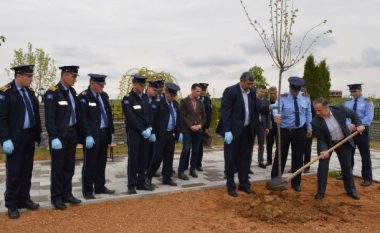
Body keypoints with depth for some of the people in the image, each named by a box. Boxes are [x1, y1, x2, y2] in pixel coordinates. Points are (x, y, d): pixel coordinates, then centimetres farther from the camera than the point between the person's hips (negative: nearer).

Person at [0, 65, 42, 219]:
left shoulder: (29, 91, 11)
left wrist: (39, 133, 14)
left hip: (29, 136, 6)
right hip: (15, 138, -6)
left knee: (26, 170, 13)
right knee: (14, 172, 2)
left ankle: (24, 199, 25)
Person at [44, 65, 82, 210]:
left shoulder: (72, 91, 10)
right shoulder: (52, 93, -12)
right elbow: (49, 118, -16)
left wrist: (78, 134, 9)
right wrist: (54, 138, -22)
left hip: (72, 134, 7)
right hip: (59, 135, -6)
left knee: (69, 166, 13)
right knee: (58, 167, 5)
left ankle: (67, 194, 26)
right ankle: (56, 197, 18)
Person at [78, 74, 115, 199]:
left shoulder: (104, 95, 12)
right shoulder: (83, 97, -9)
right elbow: (83, 118, -14)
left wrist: (111, 131, 11)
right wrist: (88, 135, -20)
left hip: (104, 133, 7)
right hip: (92, 135, -7)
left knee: (101, 162, 14)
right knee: (90, 163, 1)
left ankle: (100, 187, 25)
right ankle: (87, 191, 12)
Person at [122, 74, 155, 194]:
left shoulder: (145, 98, 11)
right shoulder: (127, 99, -8)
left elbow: (149, 116, 11)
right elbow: (131, 118, -16)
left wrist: (151, 131, 3)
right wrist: (142, 130, -18)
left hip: (146, 133, 6)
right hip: (133, 134, -5)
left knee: (144, 159, 9)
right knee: (133, 160, 1)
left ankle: (141, 183, 20)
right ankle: (131, 185, 10)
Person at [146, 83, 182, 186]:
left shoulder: (176, 104, 11)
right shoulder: (159, 103, -9)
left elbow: (178, 118, 15)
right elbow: (154, 119, -11)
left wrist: (179, 132, 10)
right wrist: (154, 133, -14)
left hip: (171, 135, 6)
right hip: (161, 135, -6)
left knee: (169, 157, 11)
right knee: (158, 157, -5)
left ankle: (167, 178, 21)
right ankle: (148, 176, 11)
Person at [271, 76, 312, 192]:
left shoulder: (305, 99, 2)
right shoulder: (282, 98, -10)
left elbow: (308, 114, 12)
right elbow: (276, 108, -29)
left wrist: (309, 127, 11)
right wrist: (276, 115, -50)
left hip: (299, 131, 3)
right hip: (285, 131, -3)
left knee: (298, 158, 8)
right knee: (281, 156, 4)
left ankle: (296, 183, 23)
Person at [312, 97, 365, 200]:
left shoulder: (339, 109, -23)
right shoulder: (316, 122, -28)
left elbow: (353, 114, -2)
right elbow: (321, 140, -21)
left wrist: (359, 124, -12)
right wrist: (324, 150, -36)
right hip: (327, 144, -2)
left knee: (347, 166, 12)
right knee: (322, 166, -6)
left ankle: (351, 189, 31)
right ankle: (321, 192, 9)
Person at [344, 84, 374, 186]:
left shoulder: (367, 102, -6)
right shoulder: (348, 103, 8)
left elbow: (369, 118, -16)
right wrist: (348, 124, -22)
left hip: (362, 130, -4)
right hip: (349, 130, 5)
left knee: (365, 155, 2)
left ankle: (367, 178, 11)